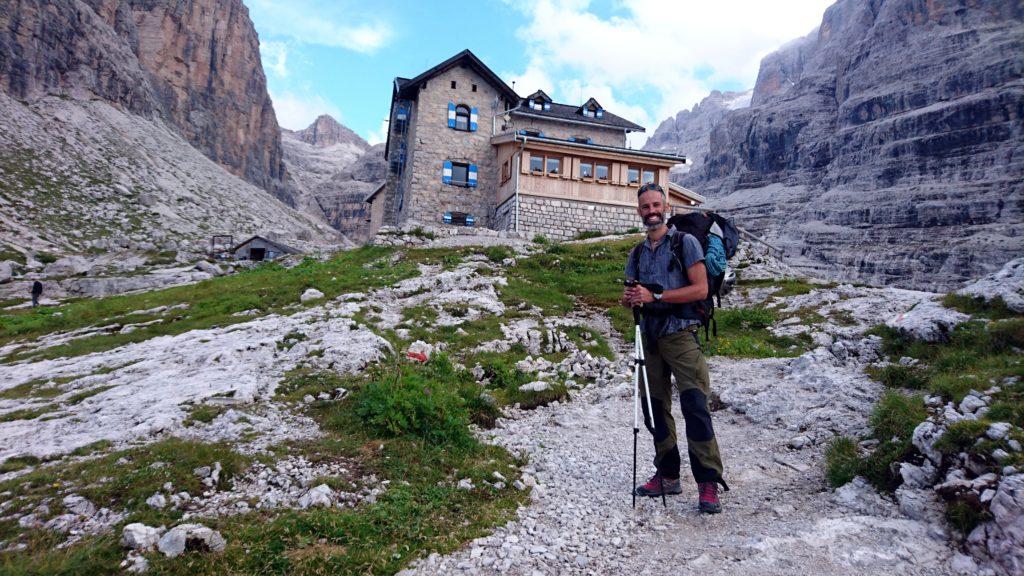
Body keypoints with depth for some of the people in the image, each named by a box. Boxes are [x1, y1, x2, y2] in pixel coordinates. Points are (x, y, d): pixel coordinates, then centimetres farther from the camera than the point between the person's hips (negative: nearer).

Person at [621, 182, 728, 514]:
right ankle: (668, 476, 20)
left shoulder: (685, 242, 0)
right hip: (650, 335, 6)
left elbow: (700, 289, -9)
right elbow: (629, 296, 19)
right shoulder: (637, 253, 17)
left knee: (694, 405, -14)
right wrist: (629, 298, -6)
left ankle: (708, 483, -7)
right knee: (654, 407, 8)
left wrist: (654, 296, -15)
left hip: (681, 333, -6)